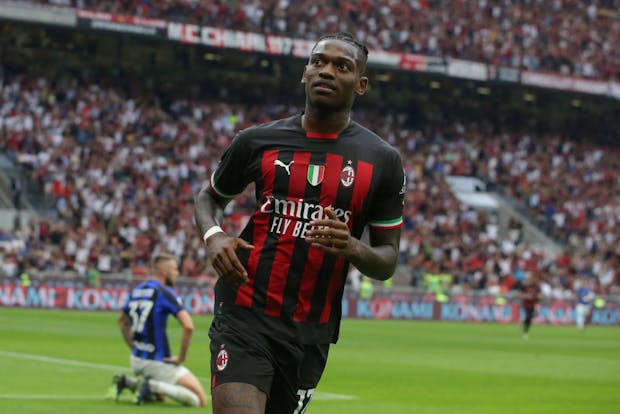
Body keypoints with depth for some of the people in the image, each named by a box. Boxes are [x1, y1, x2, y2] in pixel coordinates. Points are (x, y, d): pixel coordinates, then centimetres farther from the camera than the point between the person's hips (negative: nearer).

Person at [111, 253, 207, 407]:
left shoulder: (137, 290, 10)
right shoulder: (165, 292, -14)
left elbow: (123, 322, 26)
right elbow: (188, 326, -24)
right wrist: (181, 357, -14)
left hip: (137, 360, 8)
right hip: (159, 363, -8)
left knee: (159, 396, 33)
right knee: (200, 400, -5)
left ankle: (125, 381, 7)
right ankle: (153, 386, -17)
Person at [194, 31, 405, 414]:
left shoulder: (382, 162, 2)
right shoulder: (258, 142, 3)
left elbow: (387, 260, 6)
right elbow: (210, 196, 20)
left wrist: (353, 248, -17)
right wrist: (213, 236, -3)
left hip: (311, 331, 2)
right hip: (244, 315, -2)